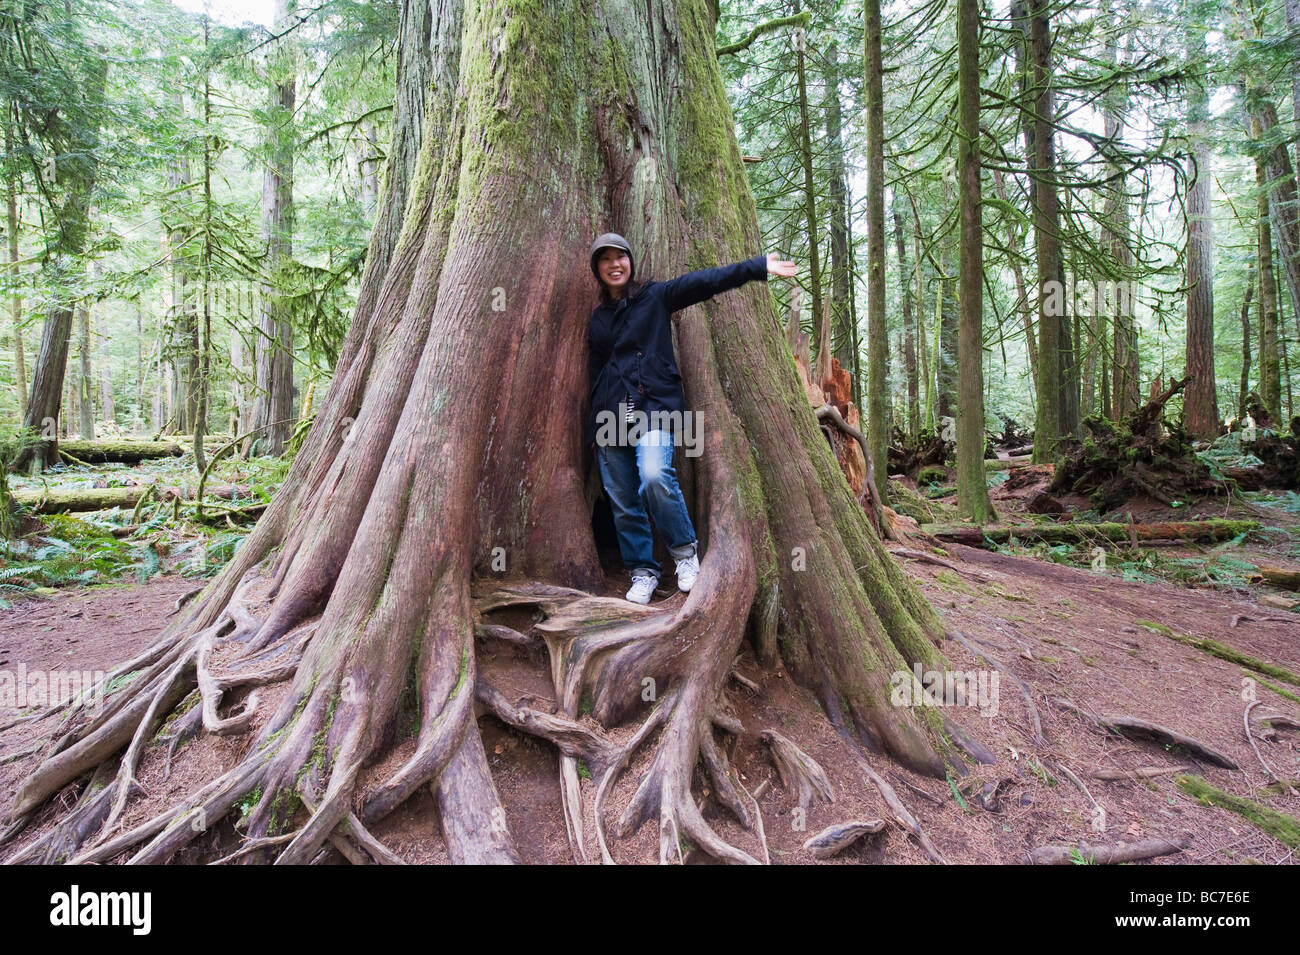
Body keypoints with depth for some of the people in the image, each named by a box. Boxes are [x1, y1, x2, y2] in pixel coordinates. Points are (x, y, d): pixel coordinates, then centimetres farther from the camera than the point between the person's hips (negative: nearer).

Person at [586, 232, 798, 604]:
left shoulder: (654, 296, 7)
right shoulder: (597, 318, 19)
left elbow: (703, 282, -4)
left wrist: (759, 266, -13)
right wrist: (593, 427, 21)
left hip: (654, 407, -4)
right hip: (610, 417, 4)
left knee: (655, 477, -28)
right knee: (623, 503, 1)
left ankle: (684, 549, -6)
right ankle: (642, 573, 16)